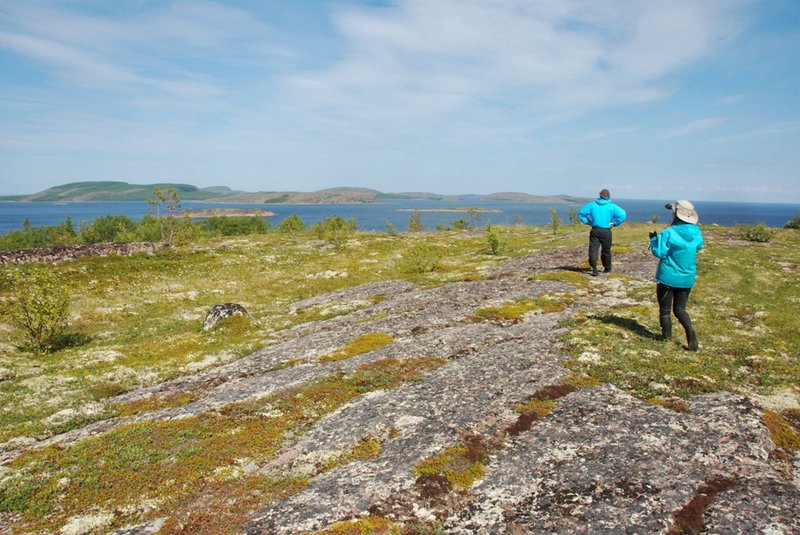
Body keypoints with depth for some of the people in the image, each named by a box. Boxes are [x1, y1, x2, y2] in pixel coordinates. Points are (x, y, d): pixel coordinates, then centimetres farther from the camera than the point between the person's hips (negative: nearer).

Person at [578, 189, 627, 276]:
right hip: (606, 232, 0)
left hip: (594, 231, 0)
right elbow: (622, 215, -11)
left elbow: (581, 213, 3)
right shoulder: (611, 206, -1)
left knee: (593, 250, -3)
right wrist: (614, 223, -2)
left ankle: (594, 269, -19)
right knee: (606, 250, 15)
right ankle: (607, 268, 30)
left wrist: (588, 222, 6)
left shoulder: (592, 205, 3)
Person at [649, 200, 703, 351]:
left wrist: (654, 239, -1)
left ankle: (667, 338, 14)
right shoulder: (696, 232, -1)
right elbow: (698, 247, 15)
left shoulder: (668, 233, -18)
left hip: (668, 277, -5)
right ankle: (691, 332, -6)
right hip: (687, 278, 5)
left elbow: (659, 253, -15)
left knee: (665, 310, 10)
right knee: (680, 309, 15)